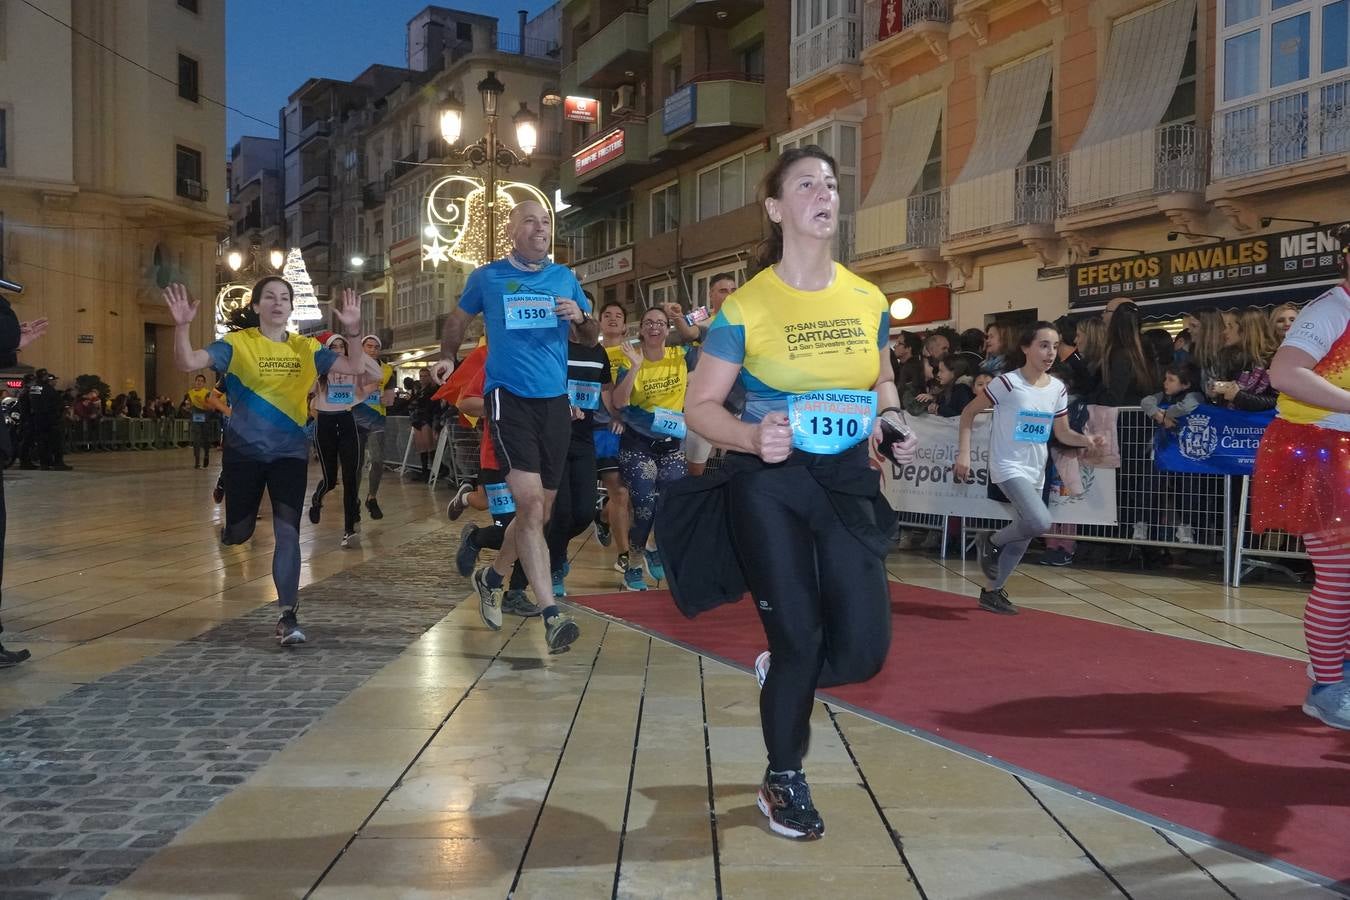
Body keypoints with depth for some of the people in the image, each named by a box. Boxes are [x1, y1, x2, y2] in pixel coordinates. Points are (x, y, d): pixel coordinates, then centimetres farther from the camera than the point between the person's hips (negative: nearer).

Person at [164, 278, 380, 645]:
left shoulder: (306, 349, 1)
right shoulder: (237, 343, -5)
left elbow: (357, 368, -7)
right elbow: (188, 363, -17)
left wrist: (352, 332, -22)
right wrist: (182, 326, -34)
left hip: (289, 452, 1)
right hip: (244, 450, -1)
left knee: (288, 532, -10)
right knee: (238, 533, 12)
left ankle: (287, 617, -4)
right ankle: (229, 528, 52)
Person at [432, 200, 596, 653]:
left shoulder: (564, 277, 11)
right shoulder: (487, 277, 5)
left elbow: (590, 336, 18)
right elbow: (458, 319, 22)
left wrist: (580, 318, -3)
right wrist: (448, 357, 9)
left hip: (555, 400, 4)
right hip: (509, 398, -4)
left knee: (540, 511, 11)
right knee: (530, 504, -19)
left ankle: (492, 576, 36)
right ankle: (551, 613, -19)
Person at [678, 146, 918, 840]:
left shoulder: (869, 301, 3)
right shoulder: (746, 306, -10)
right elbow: (699, 407, -6)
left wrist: (893, 419, -2)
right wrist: (753, 436, -25)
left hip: (848, 480, 4)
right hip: (769, 482, -4)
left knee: (864, 651, -1)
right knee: (799, 638, -1)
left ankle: (780, 676, 34)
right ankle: (783, 782, 24)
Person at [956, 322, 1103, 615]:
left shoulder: (1058, 388, 3)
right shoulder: (1008, 383, -14)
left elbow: (1062, 432, 12)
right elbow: (969, 412, -6)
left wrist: (1087, 440, -9)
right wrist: (964, 453, -13)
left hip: (1036, 471, 7)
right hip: (1008, 467, -7)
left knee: (1023, 537, 11)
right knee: (1040, 522, -26)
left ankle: (992, 591, 27)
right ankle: (992, 541, 1)